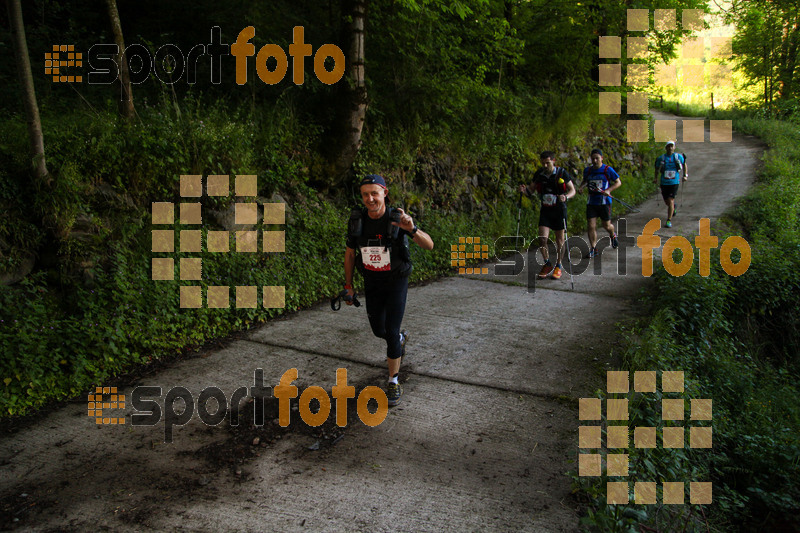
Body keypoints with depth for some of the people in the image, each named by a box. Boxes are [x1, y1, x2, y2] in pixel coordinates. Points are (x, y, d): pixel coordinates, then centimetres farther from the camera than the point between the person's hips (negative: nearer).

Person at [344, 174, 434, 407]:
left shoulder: (398, 219, -21)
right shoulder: (357, 220, -12)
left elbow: (429, 245, -27)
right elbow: (349, 253, 2)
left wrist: (412, 229, -47)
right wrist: (348, 286, 4)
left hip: (396, 282, -4)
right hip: (372, 283, 4)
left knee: (391, 332, -12)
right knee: (378, 330, 16)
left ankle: (393, 383, 7)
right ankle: (400, 339, 53)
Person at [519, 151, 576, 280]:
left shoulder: (562, 173, -10)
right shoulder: (539, 174, -1)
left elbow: (572, 190, -6)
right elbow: (531, 190, 7)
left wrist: (565, 197, -28)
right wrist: (524, 189, -17)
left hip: (559, 210, -2)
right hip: (545, 210, 2)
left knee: (559, 240, 4)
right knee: (542, 239, -8)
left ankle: (558, 266, 22)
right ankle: (547, 265, 12)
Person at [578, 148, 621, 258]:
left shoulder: (608, 170, -5)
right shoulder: (587, 170, 6)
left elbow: (618, 182, 1)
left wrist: (608, 190, -15)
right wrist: (581, 187, 3)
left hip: (604, 202, -3)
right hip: (591, 202, 3)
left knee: (606, 225, 6)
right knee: (591, 226, -5)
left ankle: (613, 236, 40)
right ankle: (593, 249, 4)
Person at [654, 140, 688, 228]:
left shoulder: (678, 157, -2)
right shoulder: (661, 158, -2)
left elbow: (684, 164, 16)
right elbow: (657, 169, 8)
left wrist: (685, 175, 8)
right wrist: (656, 178, -5)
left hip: (674, 182, -2)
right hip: (664, 183, 2)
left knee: (670, 201, -12)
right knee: (667, 202, 13)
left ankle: (669, 221, -5)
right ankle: (673, 206, 50)